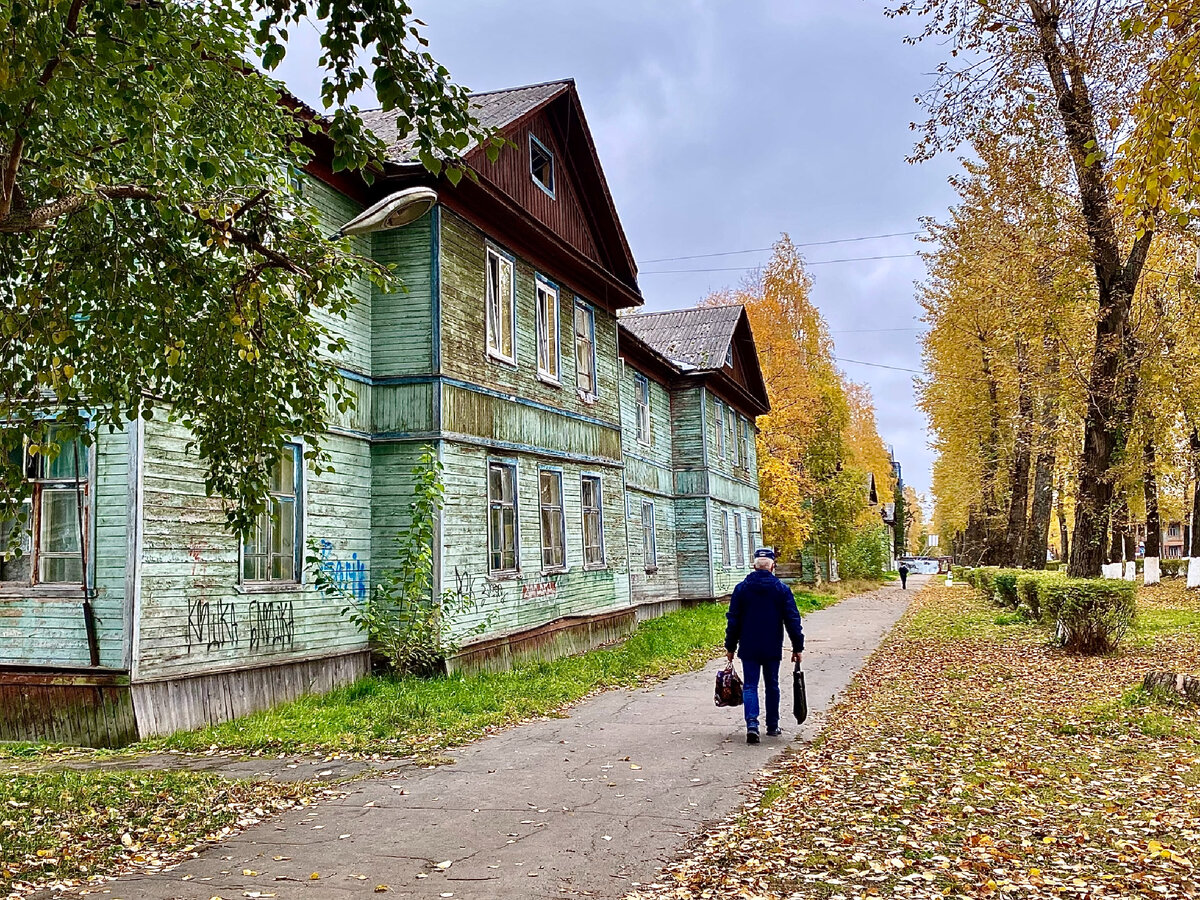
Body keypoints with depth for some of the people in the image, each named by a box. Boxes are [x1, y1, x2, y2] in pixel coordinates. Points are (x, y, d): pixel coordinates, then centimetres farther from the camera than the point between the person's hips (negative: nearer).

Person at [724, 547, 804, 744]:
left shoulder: (741, 588, -1)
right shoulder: (782, 589, -2)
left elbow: (733, 621, 2)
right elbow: (793, 620, -2)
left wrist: (730, 647, 9)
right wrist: (797, 647, 4)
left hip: (748, 649, 0)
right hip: (773, 649, 0)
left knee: (750, 686, 1)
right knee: (772, 686, 13)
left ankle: (752, 723, -17)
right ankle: (772, 726, 20)